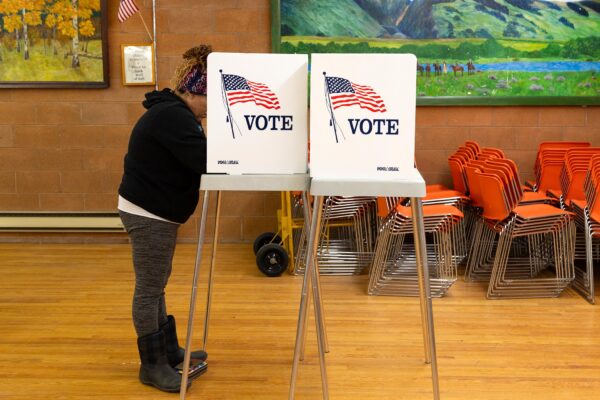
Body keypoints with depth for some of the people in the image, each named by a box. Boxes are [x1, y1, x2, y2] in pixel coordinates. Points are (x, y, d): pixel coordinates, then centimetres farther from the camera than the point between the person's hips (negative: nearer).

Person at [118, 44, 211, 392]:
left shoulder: (174, 113, 13)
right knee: (149, 289, -1)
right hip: (148, 211, -11)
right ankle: (152, 365, 11)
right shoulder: (172, 116, -21)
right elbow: (205, 159, -30)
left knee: (156, 286, 17)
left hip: (156, 210, 11)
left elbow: (194, 159, 8)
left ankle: (168, 352, 29)